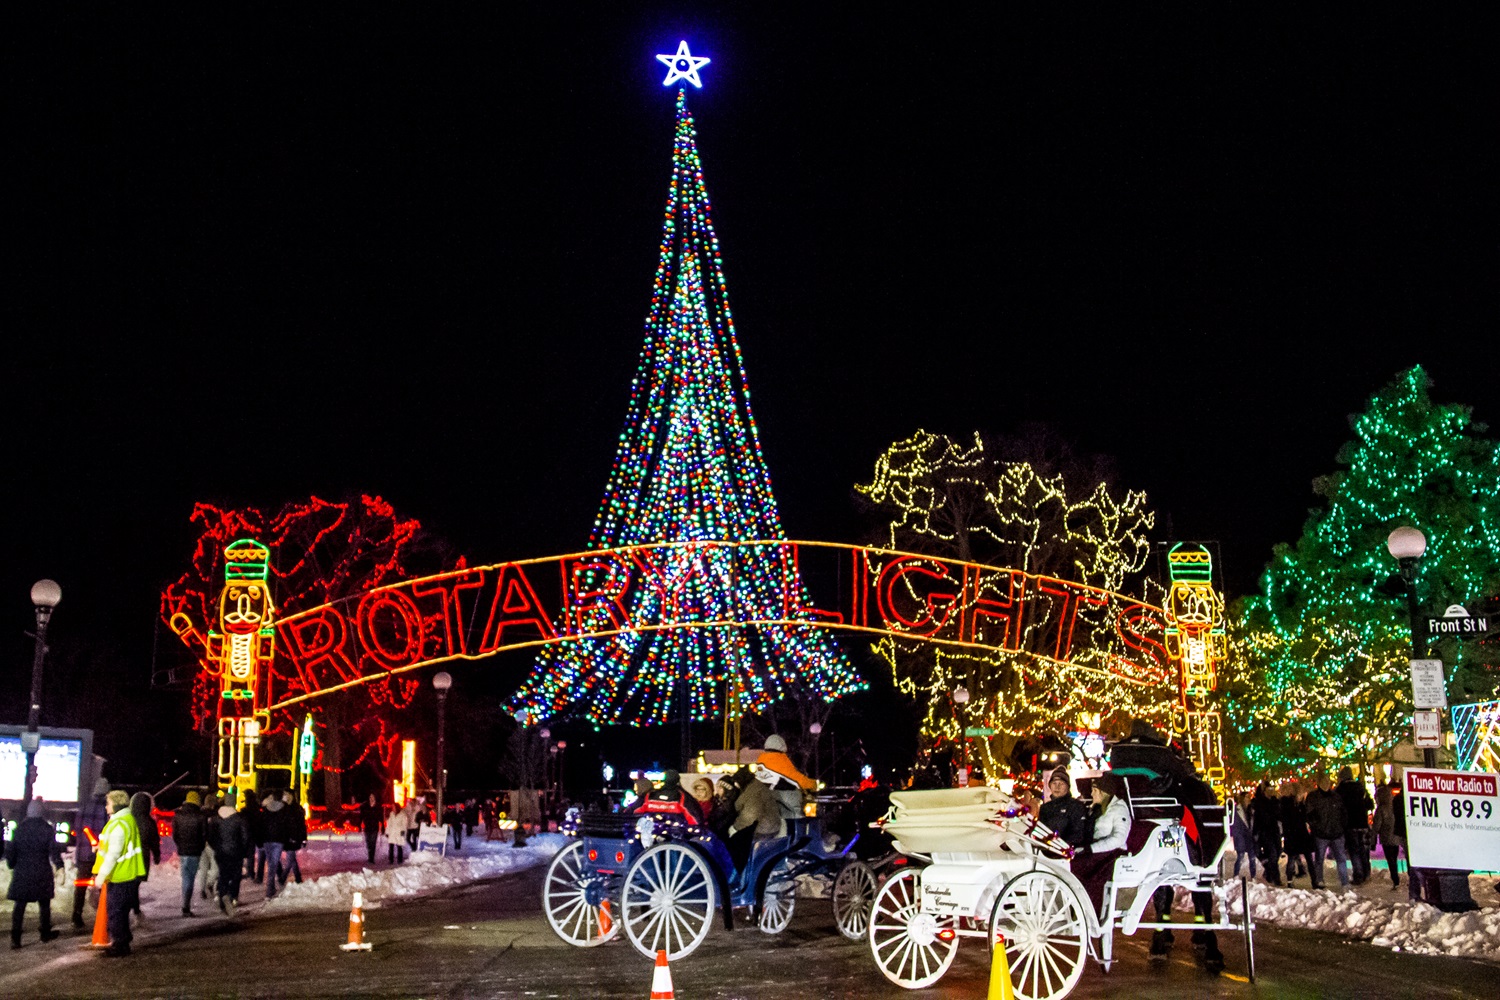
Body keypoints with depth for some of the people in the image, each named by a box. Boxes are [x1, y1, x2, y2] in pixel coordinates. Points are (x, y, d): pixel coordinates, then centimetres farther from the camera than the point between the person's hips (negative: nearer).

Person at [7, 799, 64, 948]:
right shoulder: (47, 829, -7)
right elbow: (54, 850, -12)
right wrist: (59, 867, -9)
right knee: (44, 904, 12)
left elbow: (10, 850, 5)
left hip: (21, 874, 2)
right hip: (42, 874, -2)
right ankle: (46, 934, 23)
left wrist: (13, 865, 19)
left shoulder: (20, 828, 1)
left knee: (20, 905, 4)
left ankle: (15, 938, -4)